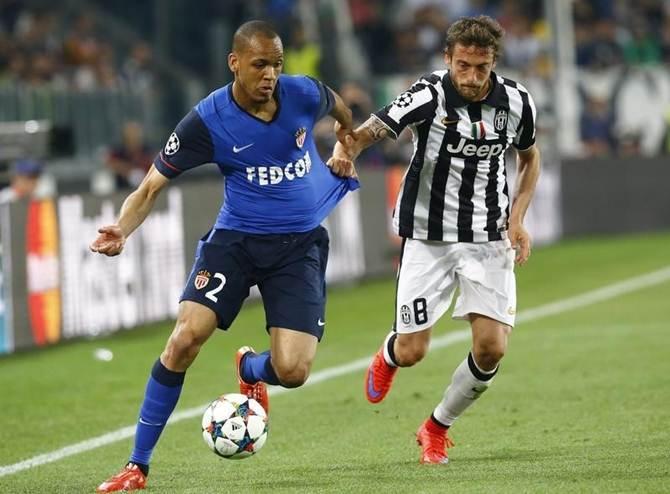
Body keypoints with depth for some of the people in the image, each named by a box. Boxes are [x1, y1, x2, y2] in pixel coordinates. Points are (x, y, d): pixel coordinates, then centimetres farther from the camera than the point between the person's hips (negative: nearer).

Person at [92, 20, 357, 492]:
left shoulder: (304, 94, -10)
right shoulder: (207, 121, -14)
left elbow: (338, 107, 17)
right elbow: (152, 186, -9)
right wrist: (120, 231, -26)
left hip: (301, 245, 1)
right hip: (236, 239, -1)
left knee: (292, 372, -14)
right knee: (186, 336, -21)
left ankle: (250, 370, 28)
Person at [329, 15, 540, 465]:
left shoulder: (516, 102, -6)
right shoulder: (429, 96, -18)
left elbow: (530, 157, 13)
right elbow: (370, 131, -29)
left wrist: (517, 217, 0)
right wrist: (346, 149, -53)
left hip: (489, 240, 2)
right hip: (429, 237, -2)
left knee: (492, 348, -10)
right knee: (412, 352, -2)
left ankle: (438, 428, 16)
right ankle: (387, 357, 39)